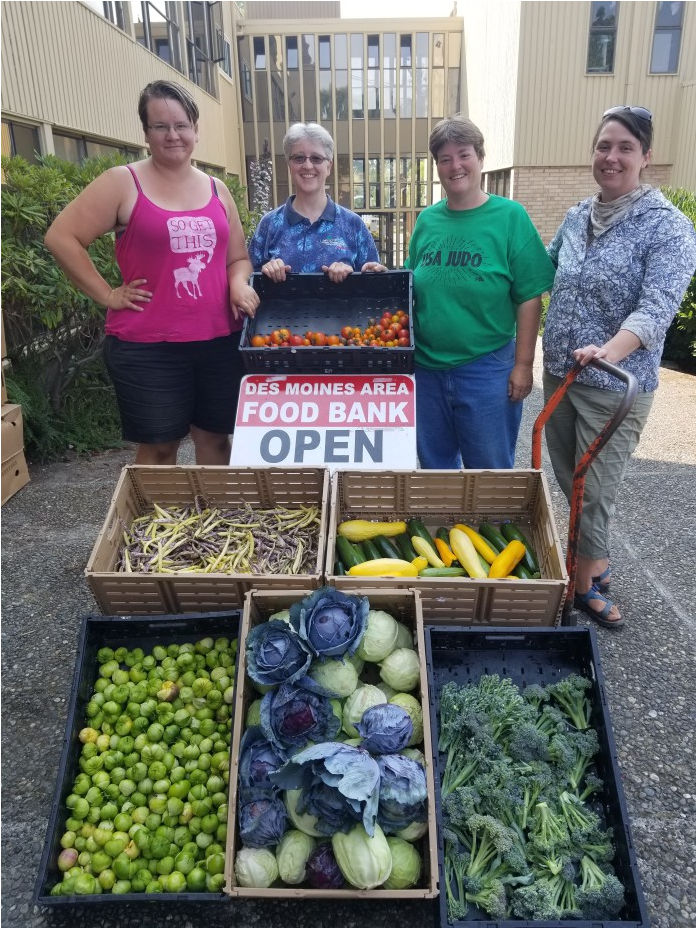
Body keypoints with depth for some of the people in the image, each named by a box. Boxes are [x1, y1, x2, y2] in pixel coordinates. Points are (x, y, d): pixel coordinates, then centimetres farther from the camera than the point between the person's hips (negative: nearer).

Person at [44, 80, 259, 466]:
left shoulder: (217, 190, 13)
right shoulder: (123, 183, -2)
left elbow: (237, 257, 18)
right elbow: (61, 237, -4)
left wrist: (239, 285, -3)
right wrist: (107, 294, -8)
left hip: (220, 340, 4)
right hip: (148, 346, -4)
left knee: (215, 437, 13)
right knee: (158, 447, 4)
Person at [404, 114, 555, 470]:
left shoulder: (510, 216, -6)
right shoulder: (426, 220, 6)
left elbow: (529, 298, -7)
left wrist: (523, 364, -10)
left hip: (487, 369, -4)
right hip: (426, 368, 4)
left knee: (489, 472, 9)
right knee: (433, 467, 18)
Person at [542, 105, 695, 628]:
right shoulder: (577, 217, 6)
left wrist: (610, 351, -44)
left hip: (615, 385, -6)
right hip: (558, 371, 6)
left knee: (594, 491, 2)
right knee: (568, 479, 16)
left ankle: (585, 583, 24)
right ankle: (595, 561, 38)